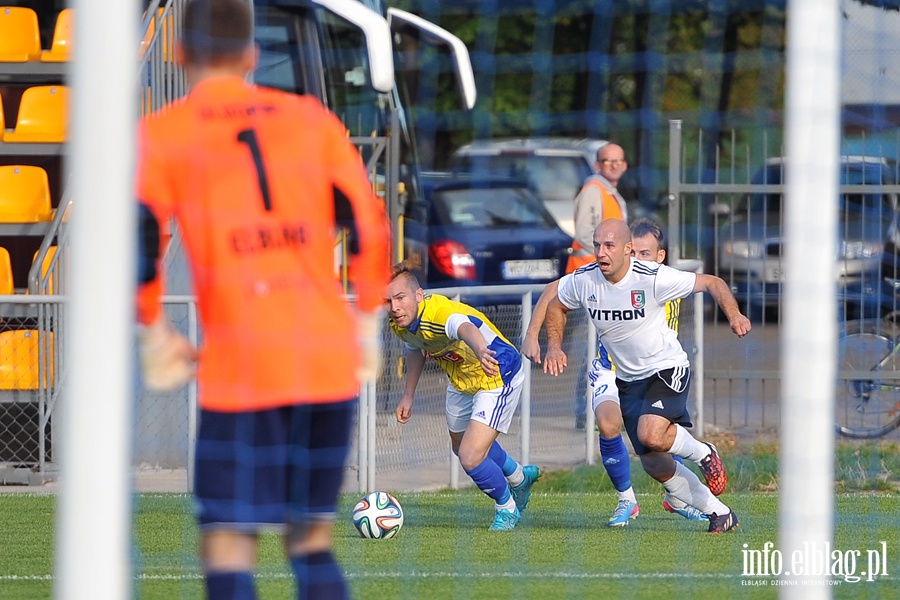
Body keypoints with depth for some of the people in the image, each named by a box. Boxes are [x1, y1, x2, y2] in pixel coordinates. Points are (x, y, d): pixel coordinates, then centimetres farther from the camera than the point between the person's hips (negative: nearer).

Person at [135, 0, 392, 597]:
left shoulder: (163, 135, 4)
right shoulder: (311, 119, 13)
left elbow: (138, 240, -8)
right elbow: (372, 229, 9)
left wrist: (155, 332, 4)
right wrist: (368, 324, 17)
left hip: (239, 364, -3)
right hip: (330, 361, 3)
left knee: (228, 543, -1)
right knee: (312, 536, 15)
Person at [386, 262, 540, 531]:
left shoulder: (440, 313, -40)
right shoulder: (400, 324, -15)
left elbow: (465, 327, -66)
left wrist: (480, 350, -87)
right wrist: (408, 395, 14)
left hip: (499, 376, -9)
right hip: (461, 382, 9)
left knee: (470, 458, -16)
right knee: (461, 446, 29)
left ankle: (507, 508, 16)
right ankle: (519, 477, 59)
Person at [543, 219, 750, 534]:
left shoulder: (653, 278, -22)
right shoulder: (582, 281, -9)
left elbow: (712, 283, -13)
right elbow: (555, 306, 14)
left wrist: (734, 315, -29)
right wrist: (554, 345, -1)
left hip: (667, 369, -6)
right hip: (628, 380, 6)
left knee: (651, 436, -32)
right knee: (655, 466, 5)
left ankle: (703, 453, 0)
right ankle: (720, 514, 21)